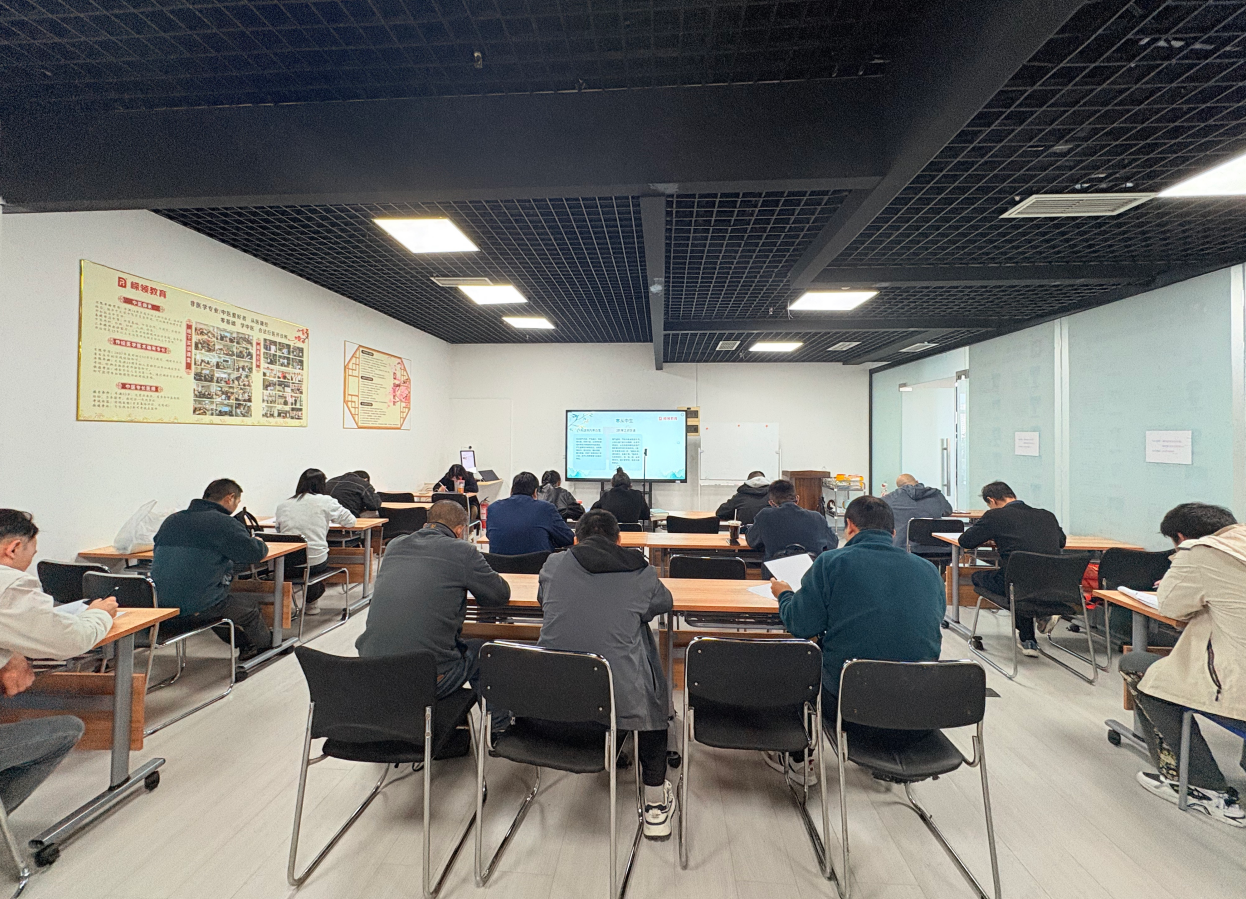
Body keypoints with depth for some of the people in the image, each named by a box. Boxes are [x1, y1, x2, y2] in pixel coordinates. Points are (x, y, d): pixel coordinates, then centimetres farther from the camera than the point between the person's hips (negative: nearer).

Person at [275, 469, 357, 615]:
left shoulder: (282, 505, 7)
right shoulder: (325, 501, -2)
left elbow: (278, 531, 18)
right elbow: (350, 521, 5)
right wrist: (328, 519, 26)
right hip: (316, 563, -3)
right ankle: (311, 602, 38)